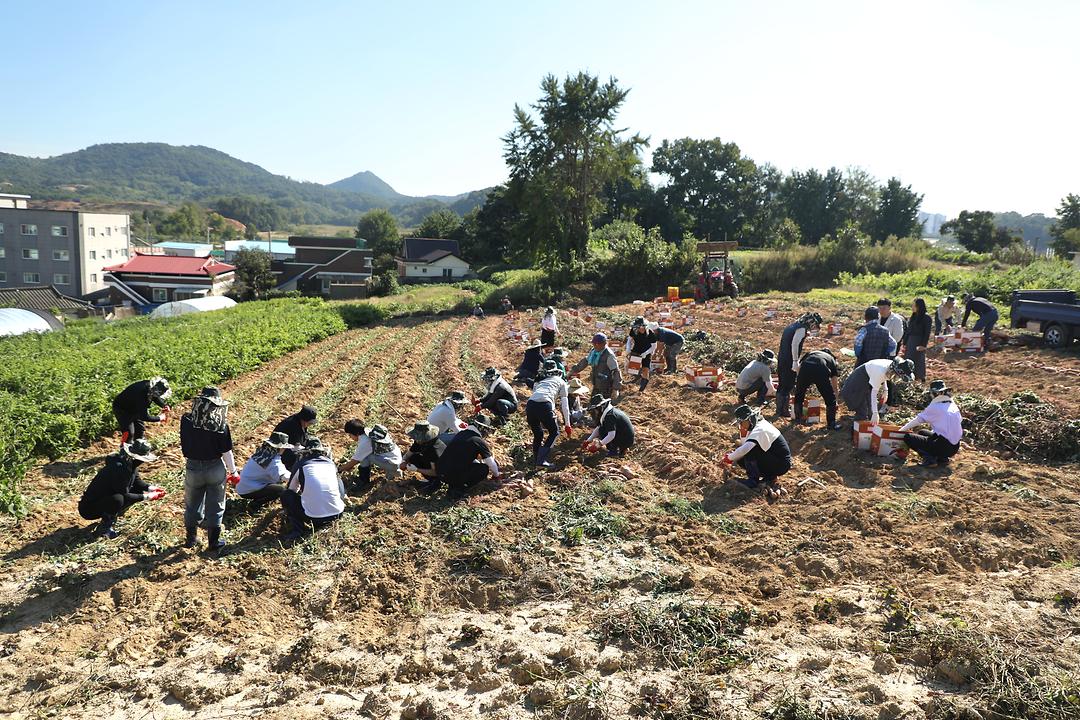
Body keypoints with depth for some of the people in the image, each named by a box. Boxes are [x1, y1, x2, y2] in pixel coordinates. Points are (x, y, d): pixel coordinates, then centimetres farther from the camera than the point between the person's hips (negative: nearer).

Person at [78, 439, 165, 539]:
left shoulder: (130, 463, -4)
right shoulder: (118, 468, -30)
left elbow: (137, 481, 12)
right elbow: (124, 496, -26)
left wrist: (150, 488, -5)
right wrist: (146, 497, -20)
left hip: (106, 498, 9)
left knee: (138, 490, 2)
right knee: (118, 499, -35)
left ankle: (110, 516, 10)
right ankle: (104, 529, -10)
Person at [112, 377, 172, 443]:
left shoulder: (151, 385, -20)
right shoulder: (142, 394, -41)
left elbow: (155, 397, 6)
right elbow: (144, 417, -34)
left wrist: (164, 406, -11)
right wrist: (159, 418, -21)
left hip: (133, 409, 8)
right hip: (121, 409, -8)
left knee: (141, 430, 9)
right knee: (129, 433, -16)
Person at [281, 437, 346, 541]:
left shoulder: (301, 464, 8)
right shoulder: (330, 463, 16)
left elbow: (291, 490, 23)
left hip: (313, 517, -3)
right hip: (337, 514, 3)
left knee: (286, 495, 18)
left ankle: (299, 529, 4)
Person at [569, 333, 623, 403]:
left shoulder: (609, 355, -21)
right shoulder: (593, 351, 2)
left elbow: (616, 372, -20)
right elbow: (585, 361, 19)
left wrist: (616, 389, -23)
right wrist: (573, 371, 23)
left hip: (606, 389, -8)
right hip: (596, 386, 8)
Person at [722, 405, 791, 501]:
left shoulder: (760, 430, -24)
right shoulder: (757, 425, 7)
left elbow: (745, 448, -35)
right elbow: (745, 446, 11)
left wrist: (728, 458, -22)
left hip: (782, 464, -10)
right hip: (773, 458, 10)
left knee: (750, 451, -24)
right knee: (741, 459, 0)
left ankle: (753, 480, -12)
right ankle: (772, 478, 1)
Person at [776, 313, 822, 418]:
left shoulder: (794, 325, 14)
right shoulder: (802, 329, -13)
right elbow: (794, 344, -24)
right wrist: (795, 361, -24)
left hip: (782, 359, 9)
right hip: (789, 361, -9)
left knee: (782, 384, 17)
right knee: (788, 385, -1)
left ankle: (780, 409, 26)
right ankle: (783, 411, 4)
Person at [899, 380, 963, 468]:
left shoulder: (934, 408, -11)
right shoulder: (953, 405, 10)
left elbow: (919, 419, -2)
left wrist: (902, 430, 11)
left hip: (944, 446, -8)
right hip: (955, 447, 8)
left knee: (908, 437, 0)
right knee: (922, 432, 29)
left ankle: (929, 458, -13)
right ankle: (942, 458, 14)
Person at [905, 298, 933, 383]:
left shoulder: (926, 317, -9)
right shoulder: (912, 317, 11)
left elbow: (927, 333, -12)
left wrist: (923, 345, -18)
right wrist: (905, 344, 11)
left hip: (919, 342, -7)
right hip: (910, 341, 7)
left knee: (919, 361, 0)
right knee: (908, 361, 9)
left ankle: (920, 379, 9)